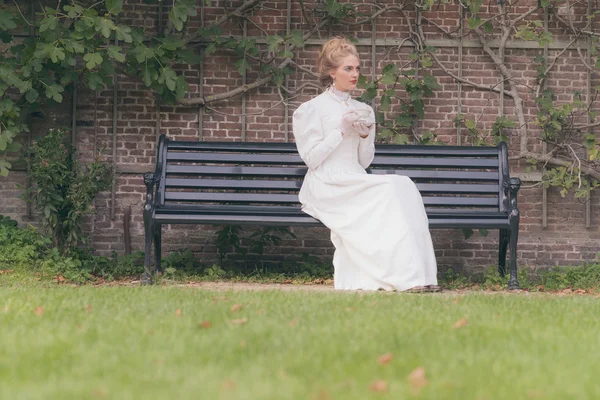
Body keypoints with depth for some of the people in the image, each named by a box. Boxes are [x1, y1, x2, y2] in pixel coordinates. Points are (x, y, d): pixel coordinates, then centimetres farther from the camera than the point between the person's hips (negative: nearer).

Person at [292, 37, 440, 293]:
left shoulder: (363, 110, 19)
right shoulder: (313, 109, 3)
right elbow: (311, 158, -6)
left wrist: (365, 135, -1)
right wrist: (342, 130, -11)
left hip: (356, 183, 5)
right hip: (327, 187, -5)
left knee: (403, 187, -27)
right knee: (391, 189, -30)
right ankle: (405, 277, -35)